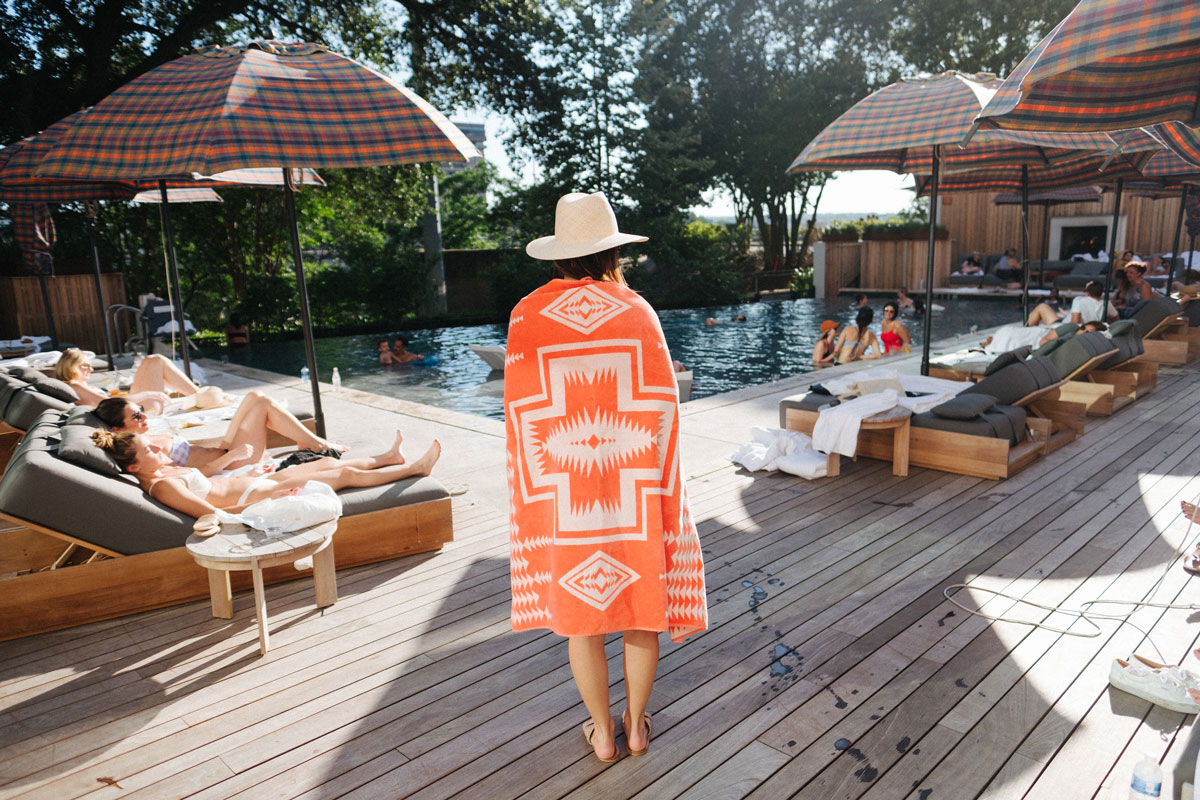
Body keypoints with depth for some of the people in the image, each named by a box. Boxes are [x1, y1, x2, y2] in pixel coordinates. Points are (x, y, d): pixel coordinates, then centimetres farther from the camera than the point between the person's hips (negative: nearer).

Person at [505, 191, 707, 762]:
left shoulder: (527, 315, -4)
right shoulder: (636, 310, -3)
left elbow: (523, 409, -3)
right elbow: (662, 403, -3)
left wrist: (534, 490, 6)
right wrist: (658, 482, 7)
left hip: (562, 494, 0)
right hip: (635, 492, 1)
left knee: (580, 615, 15)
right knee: (641, 608, 17)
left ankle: (603, 733, 30)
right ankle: (636, 726, 32)